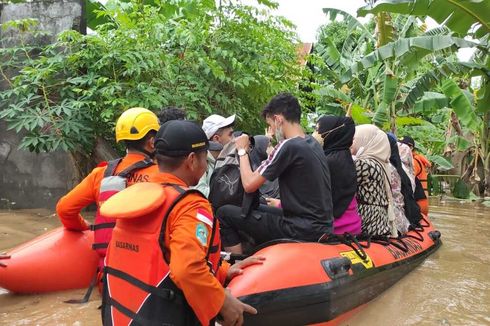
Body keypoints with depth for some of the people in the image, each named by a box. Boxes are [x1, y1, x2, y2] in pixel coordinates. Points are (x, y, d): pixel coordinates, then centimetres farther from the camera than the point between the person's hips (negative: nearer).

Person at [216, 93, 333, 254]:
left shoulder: (288, 146, -18)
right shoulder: (313, 143, 7)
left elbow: (249, 184, -15)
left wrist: (242, 150, -2)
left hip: (303, 231, -9)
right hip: (321, 227, 9)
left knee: (224, 213, -3)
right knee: (258, 210, 28)